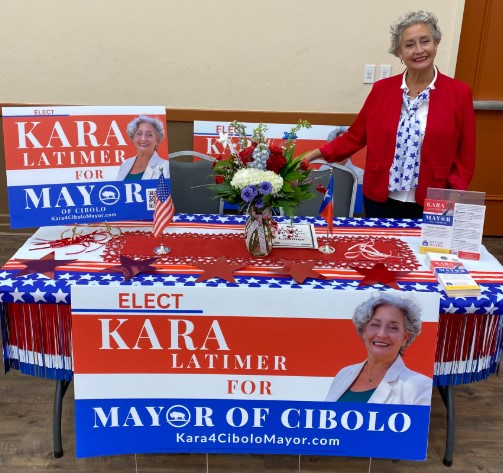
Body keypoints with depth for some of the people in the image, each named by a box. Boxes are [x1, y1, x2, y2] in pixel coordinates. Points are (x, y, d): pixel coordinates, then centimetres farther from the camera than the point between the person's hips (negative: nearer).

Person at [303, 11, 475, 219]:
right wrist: (318, 153, -4)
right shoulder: (381, 89, 1)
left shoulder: (459, 93, -3)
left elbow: (464, 157, 0)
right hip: (380, 201, 2)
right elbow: (355, 137, 7)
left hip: (430, 206, -1)